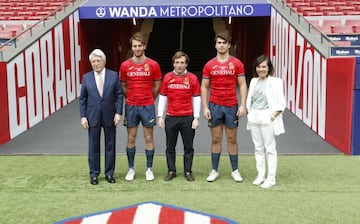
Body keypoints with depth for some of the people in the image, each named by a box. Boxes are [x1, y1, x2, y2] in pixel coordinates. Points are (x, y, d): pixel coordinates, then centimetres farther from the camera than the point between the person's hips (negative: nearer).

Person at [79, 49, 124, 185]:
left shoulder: (114, 75, 0)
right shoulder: (86, 77, 3)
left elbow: (119, 95, 0)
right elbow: (82, 99, 5)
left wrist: (118, 113, -8)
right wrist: (83, 116, -2)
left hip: (110, 117, 0)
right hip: (93, 117, 0)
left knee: (110, 145, 8)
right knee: (93, 146, 6)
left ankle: (109, 173, 20)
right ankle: (94, 174, 19)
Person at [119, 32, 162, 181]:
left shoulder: (153, 65, -3)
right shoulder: (125, 65, 0)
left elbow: (157, 86, 5)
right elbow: (123, 86, 10)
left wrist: (149, 100, 9)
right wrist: (131, 99, 8)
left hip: (148, 106, -1)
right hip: (131, 107, 1)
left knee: (149, 137, 5)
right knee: (131, 138, 7)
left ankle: (149, 169, 15)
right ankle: (131, 169, 18)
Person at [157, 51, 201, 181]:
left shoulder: (192, 78, 0)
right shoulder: (167, 77, 4)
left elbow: (196, 99, 1)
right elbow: (162, 98, 8)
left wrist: (196, 118, -4)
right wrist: (160, 116, 3)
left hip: (188, 118, -1)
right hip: (171, 117, 1)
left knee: (188, 146, 6)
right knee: (170, 147, 8)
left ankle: (188, 171, 17)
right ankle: (171, 171, 20)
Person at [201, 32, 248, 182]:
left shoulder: (237, 63, 1)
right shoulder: (209, 65, 3)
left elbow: (242, 85, 0)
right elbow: (204, 87, 5)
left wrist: (243, 105, -9)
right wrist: (205, 107, -3)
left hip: (232, 106, -1)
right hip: (214, 106, 1)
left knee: (232, 139, 6)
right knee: (216, 140, 7)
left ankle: (235, 170, 17)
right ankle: (214, 170, 15)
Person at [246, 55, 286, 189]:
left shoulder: (274, 82, -4)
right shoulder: (254, 81, 13)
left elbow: (281, 103, -7)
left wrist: (273, 115, -15)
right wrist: (250, 113, 6)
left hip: (267, 117, -6)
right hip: (254, 117, 6)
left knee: (270, 148, -1)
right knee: (258, 148, 11)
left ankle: (271, 178, 6)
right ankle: (260, 175, 21)